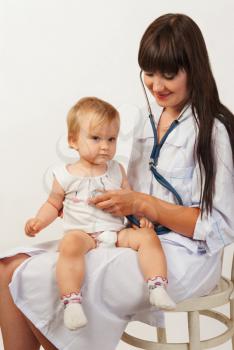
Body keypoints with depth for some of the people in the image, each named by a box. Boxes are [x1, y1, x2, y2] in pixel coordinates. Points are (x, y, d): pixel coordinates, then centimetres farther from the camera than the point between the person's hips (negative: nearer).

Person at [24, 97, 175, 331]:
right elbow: (53, 204, 13)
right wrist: (39, 221, -6)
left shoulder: (116, 170, 12)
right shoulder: (66, 175, 4)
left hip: (117, 232, 4)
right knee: (70, 245, -36)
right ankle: (72, 303, -34)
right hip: (81, 232, -3)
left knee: (148, 237, -21)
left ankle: (158, 289, -22)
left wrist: (141, 215, -2)